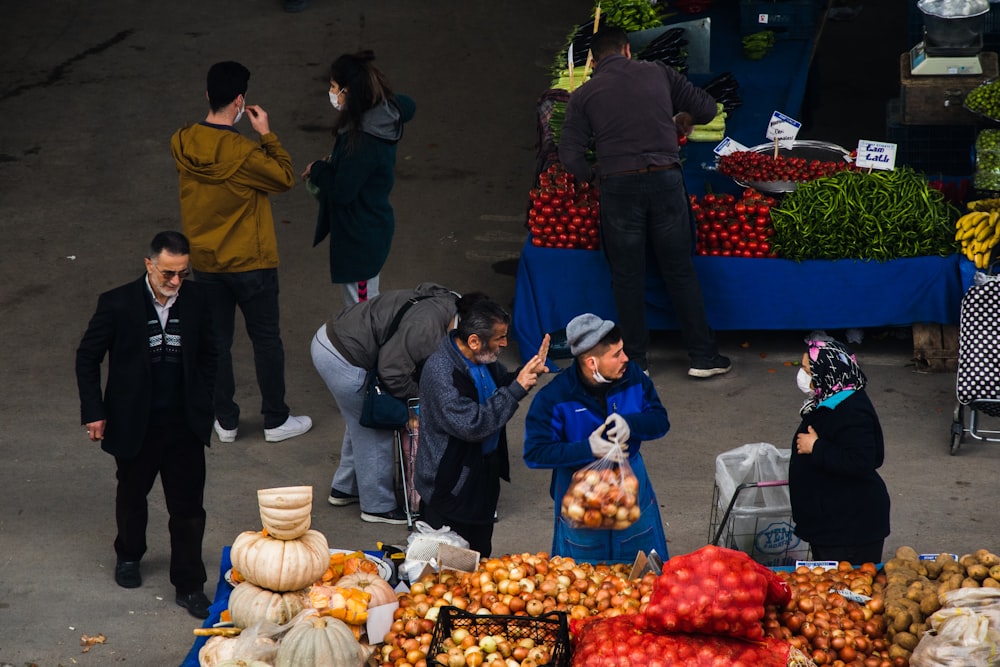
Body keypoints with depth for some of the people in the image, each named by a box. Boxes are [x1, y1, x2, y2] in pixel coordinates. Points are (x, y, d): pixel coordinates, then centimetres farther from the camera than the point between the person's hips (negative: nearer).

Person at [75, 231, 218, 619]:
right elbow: (87, 358, -5)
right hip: (134, 424, -1)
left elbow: (209, 354, 10)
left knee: (188, 507, 2)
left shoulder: (196, 302, -6)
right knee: (131, 496, 20)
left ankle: (189, 585, 13)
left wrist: (202, 404, 6)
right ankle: (128, 556, 46)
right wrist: (93, 412, -7)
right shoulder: (117, 305, -14)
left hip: (185, 426, 1)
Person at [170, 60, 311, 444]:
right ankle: (276, 421, 21)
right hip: (250, 264, -5)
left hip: (205, 264, 5)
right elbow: (285, 178, -10)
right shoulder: (244, 154, -25)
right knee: (266, 341, 11)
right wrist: (267, 135, -8)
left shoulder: (182, 144, -9)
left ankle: (225, 421, 24)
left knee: (216, 341, 15)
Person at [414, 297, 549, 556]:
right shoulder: (440, 372, -30)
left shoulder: (483, 359, -3)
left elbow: (502, 383, 19)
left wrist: (528, 373, -4)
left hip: (485, 474, 9)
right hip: (449, 486, -9)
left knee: (480, 558, 22)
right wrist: (517, 388, -31)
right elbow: (472, 425, -35)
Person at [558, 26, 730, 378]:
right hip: (665, 180, 1)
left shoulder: (583, 96, 5)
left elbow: (571, 157, -2)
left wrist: (594, 178, 16)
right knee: (680, 272, 9)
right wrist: (681, 119, 32)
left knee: (627, 277, 10)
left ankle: (635, 360, 16)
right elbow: (706, 107, 12)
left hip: (618, 187, -1)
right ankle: (703, 357, 12)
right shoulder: (658, 73, 8)